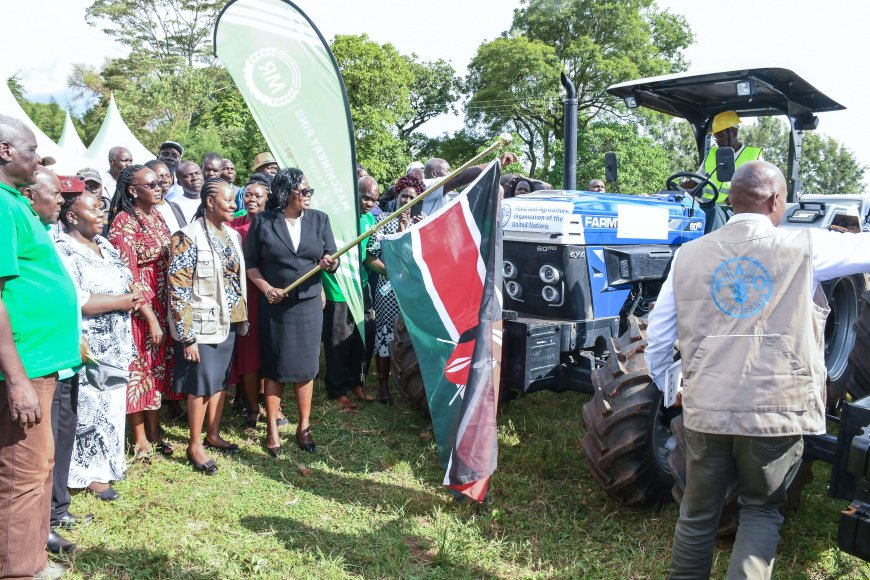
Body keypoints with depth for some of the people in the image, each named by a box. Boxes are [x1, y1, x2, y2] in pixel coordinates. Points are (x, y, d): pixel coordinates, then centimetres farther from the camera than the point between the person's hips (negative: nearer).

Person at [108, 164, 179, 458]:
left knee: (159, 368, 13)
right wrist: (150, 318, -17)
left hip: (162, 305, 7)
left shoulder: (157, 217, 8)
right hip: (138, 308, -7)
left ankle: (154, 433, 26)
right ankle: (139, 438, 17)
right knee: (138, 370, 4)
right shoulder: (124, 222, -14)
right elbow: (128, 275, -17)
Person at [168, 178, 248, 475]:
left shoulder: (232, 234, 7)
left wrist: (242, 319, 13)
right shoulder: (189, 237, -15)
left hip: (228, 322, 7)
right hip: (202, 325, -7)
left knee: (221, 381, 15)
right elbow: (178, 289, -17)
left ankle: (213, 435, 30)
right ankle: (195, 445, 16)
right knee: (202, 384, 1)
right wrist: (186, 337, -19)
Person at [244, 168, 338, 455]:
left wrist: (330, 263, -20)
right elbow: (251, 262, 0)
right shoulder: (263, 222, -2)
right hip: (275, 304, -2)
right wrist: (267, 288, -14)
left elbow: (332, 259, 3)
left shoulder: (319, 219, 4)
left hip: (309, 304, 2)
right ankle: (272, 429, 18)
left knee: (305, 367, 8)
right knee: (274, 367, 6)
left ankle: (304, 427, 21)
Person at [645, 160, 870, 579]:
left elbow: (657, 337, 8)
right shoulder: (805, 247, -4)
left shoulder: (689, 255, 3)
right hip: (777, 411, -1)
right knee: (761, 510, 19)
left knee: (697, 514, 17)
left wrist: (666, 389, 23)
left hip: (706, 409, 2)